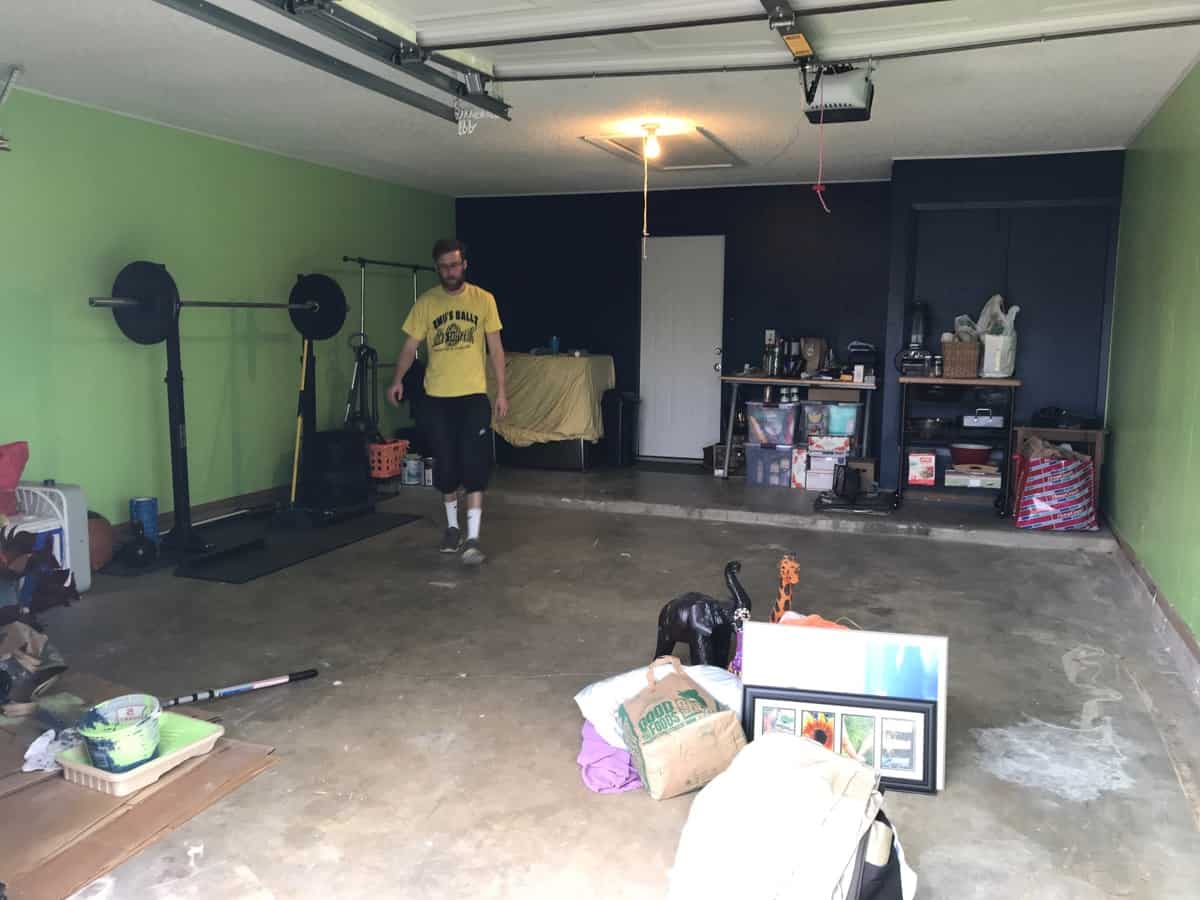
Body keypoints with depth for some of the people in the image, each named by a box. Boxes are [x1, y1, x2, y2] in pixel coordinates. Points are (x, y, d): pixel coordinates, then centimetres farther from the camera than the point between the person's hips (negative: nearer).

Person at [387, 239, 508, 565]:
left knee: (474, 466, -8)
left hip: (474, 396, -1)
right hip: (437, 398, 1)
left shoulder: (483, 299, 0)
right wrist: (398, 380, -17)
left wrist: (501, 391, -2)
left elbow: (495, 348, 3)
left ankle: (473, 538, -6)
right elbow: (410, 345, 0)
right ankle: (452, 526, 27)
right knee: (446, 466, 8)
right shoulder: (425, 303, 1)